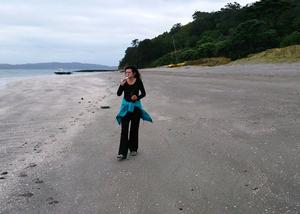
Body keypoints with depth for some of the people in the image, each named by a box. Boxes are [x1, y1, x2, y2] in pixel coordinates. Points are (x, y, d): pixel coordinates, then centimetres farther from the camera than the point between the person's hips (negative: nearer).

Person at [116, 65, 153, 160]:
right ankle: (122, 153, -8)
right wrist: (121, 85, -25)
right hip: (126, 106, 0)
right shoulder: (124, 82, -5)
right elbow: (118, 94, -10)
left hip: (135, 107, 0)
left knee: (134, 129, 11)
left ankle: (133, 149, 27)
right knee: (124, 130, -8)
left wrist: (137, 97, -18)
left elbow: (143, 93, 1)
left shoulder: (138, 82, -7)